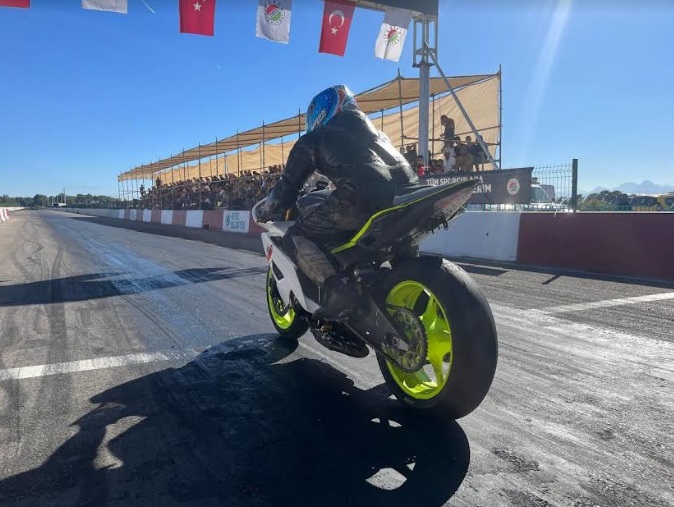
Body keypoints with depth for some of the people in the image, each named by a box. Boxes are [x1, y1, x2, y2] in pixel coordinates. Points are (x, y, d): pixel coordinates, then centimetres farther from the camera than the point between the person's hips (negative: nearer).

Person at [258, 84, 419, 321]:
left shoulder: (312, 140, 20)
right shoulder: (374, 132, 37)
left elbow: (288, 186, 22)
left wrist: (264, 211, 40)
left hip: (363, 194, -7)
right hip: (405, 193, 7)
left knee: (296, 238, 4)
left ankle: (335, 287, -19)